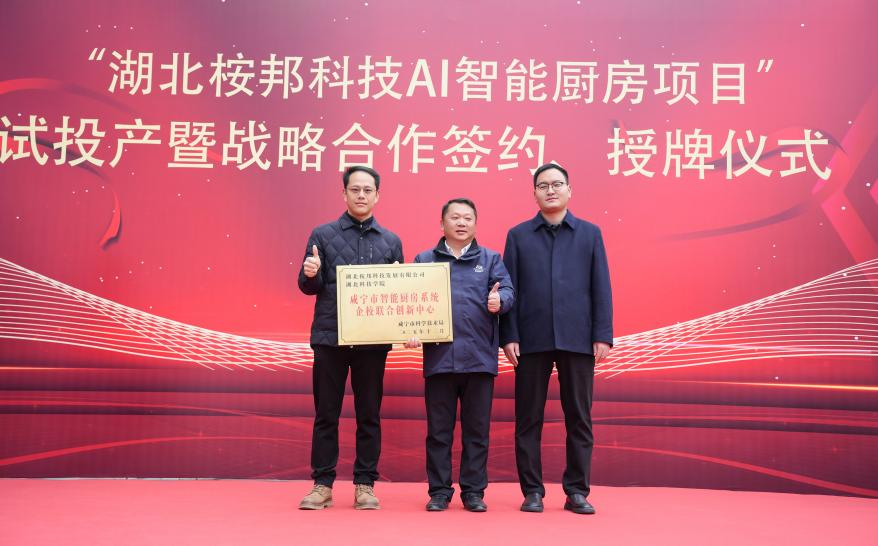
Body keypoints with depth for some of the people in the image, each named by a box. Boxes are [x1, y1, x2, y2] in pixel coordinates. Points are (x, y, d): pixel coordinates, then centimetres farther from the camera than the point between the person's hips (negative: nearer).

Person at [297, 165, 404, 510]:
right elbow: (308, 287, 4)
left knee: (369, 415, 6)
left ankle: (365, 485, 15)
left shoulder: (391, 241, 10)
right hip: (329, 336, -1)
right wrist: (311, 274, -17)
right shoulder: (323, 235, 6)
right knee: (326, 414, 5)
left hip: (372, 340, 1)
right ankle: (322, 484, 14)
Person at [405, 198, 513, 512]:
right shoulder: (424, 261, 11)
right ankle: (439, 492, 17)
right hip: (438, 357, 0)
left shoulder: (490, 259, 11)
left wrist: (499, 301, -24)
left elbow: (507, 290, -1)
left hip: (480, 357, 0)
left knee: (477, 430, 7)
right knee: (439, 430, 6)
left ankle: (474, 492, 18)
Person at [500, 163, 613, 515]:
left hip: (577, 339, 0)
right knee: (529, 419, 4)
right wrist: (509, 336, -4)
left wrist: (603, 335, -3)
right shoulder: (518, 235, 9)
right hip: (532, 339, 0)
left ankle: (577, 491, 14)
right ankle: (532, 490, 14)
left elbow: (601, 288, 5)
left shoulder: (590, 234, 10)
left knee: (579, 418, 5)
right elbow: (509, 289, 4)